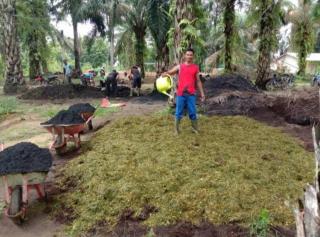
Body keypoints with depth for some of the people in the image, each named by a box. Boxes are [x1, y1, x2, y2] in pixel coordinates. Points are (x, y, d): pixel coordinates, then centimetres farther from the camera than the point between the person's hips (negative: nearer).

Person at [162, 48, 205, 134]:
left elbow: (198, 81, 11)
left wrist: (202, 93, 8)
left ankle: (195, 128, 17)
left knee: (193, 112, 3)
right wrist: (165, 73, -16)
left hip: (191, 94, 0)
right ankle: (176, 129, 18)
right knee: (179, 112, 6)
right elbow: (169, 72, 9)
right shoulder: (179, 67, 5)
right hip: (180, 94, 0)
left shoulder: (196, 67, 8)